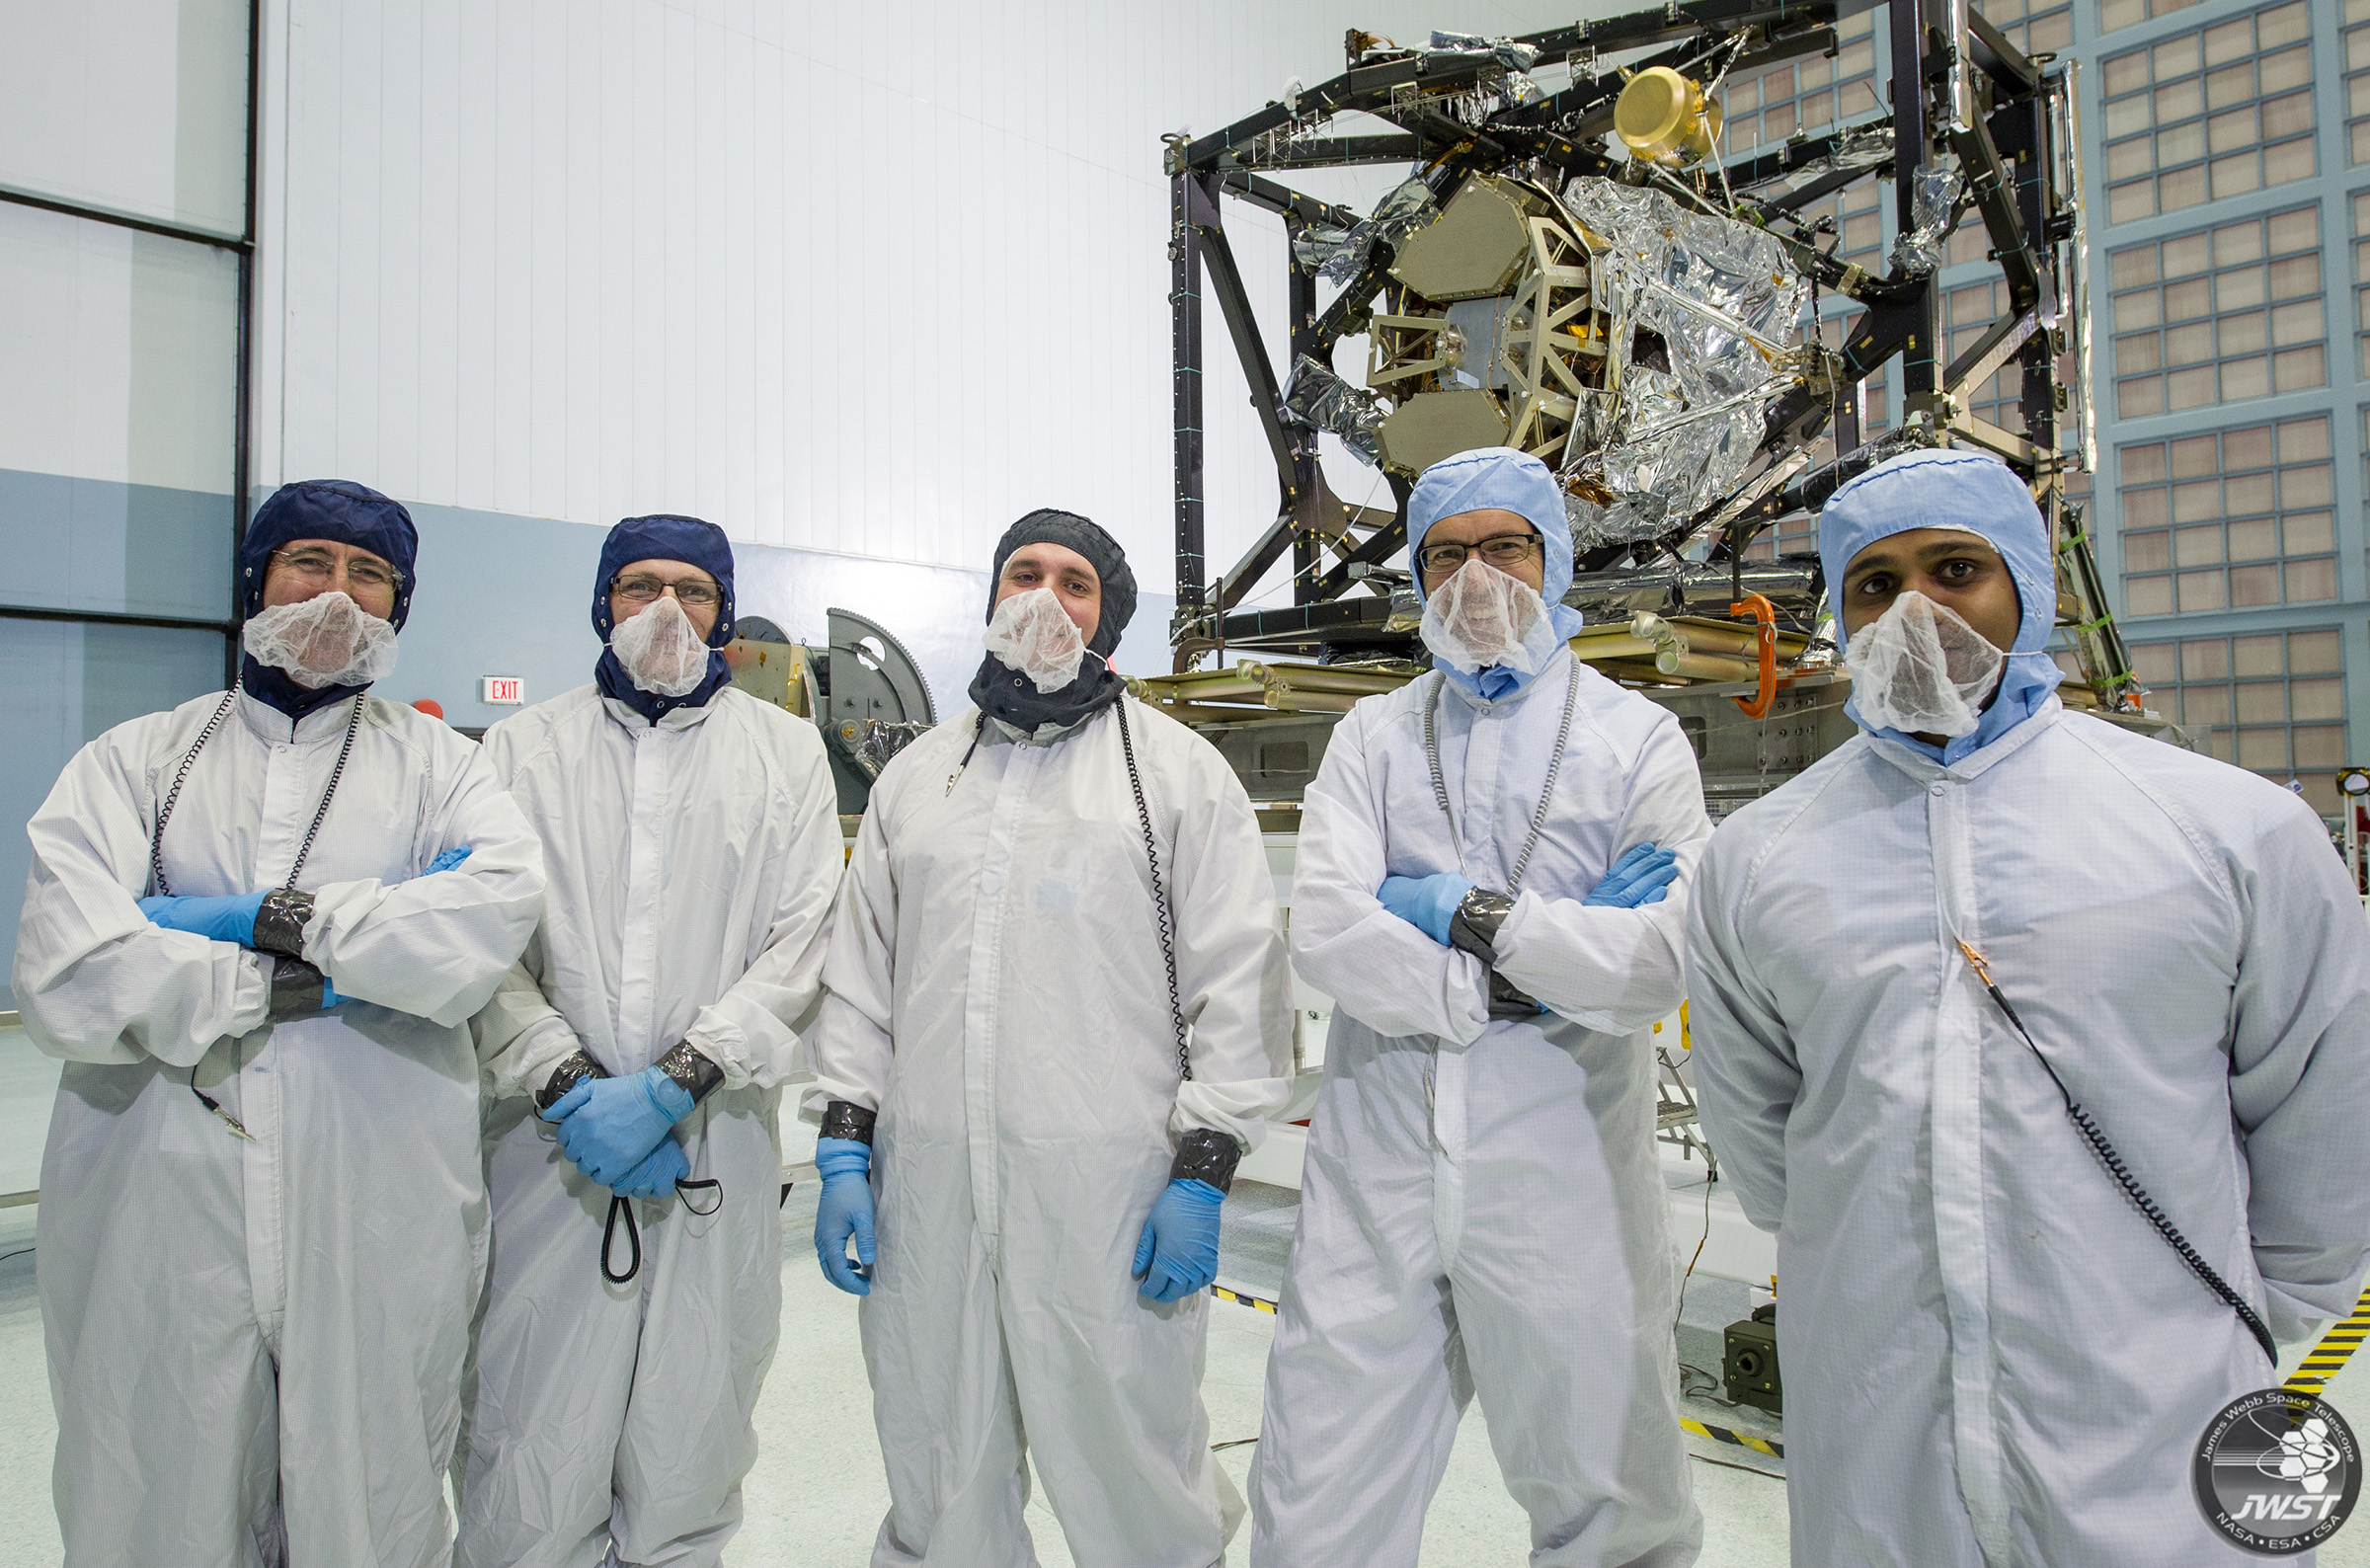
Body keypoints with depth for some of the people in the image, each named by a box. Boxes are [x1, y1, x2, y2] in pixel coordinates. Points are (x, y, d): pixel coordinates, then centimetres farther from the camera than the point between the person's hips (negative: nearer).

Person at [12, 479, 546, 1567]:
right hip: (161, 1220, 1)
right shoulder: (133, 763, 7)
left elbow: (501, 908, -16)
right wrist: (332, 972, -10)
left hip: (381, 1228, 0)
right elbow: (65, 983, -10)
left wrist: (271, 921, -16)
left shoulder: (436, 765, 6)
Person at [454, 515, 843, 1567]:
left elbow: (800, 949, -1)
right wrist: (568, 1085, -12)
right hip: (552, 1144, 0)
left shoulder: (786, 750, 7)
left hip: (718, 1146, 0)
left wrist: (674, 1084, -12)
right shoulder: (525, 746, 10)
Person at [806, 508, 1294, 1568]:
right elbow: (859, 974, 16)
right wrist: (843, 1146, 8)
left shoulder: (1180, 769, 3)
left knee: (1132, 1482, 4)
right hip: (926, 1183, 4)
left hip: (1110, 1184, -4)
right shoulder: (916, 775, 16)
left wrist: (1201, 1173, -8)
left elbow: (1239, 982, -2)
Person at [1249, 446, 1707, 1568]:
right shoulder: (1373, 737, 8)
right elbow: (1324, 931, -9)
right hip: (1374, 1182, 1)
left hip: (1560, 1190, -1)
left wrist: (1469, 910, -12)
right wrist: (1528, 980, -13)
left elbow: (1670, 957, -12)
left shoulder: (1638, 740, 4)